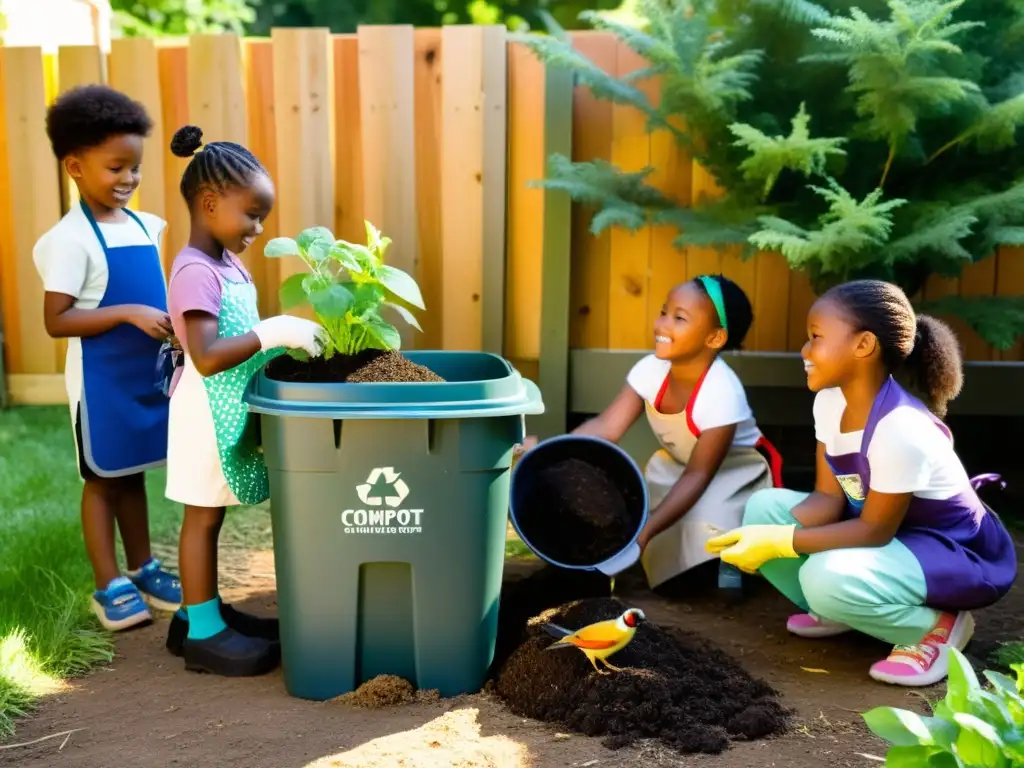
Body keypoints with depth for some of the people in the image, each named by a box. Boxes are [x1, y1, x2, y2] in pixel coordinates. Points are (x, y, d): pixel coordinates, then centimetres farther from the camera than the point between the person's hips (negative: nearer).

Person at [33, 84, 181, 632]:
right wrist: (128, 314, -26)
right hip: (102, 379, -6)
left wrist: (172, 324, -1)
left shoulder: (144, 225, 6)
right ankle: (108, 586, 18)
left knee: (134, 474, 18)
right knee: (103, 478, 6)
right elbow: (56, 321, -18)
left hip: (148, 372, 6)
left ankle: (142, 568, 31)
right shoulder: (71, 238, -14)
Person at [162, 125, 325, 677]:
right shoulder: (196, 271, -20)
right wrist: (272, 334, -31)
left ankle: (202, 611, 30)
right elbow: (207, 357, -29)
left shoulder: (226, 263, 10)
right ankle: (202, 632, 14)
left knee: (210, 516, 17)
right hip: (206, 413, -9)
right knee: (202, 518, 2)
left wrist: (287, 337, 2)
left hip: (229, 412, 9)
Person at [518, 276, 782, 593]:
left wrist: (646, 530, -42)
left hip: (737, 469, -6)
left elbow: (697, 475, -33)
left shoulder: (722, 394, -35)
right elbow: (606, 427, -23)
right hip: (676, 463, 6)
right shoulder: (650, 370, -21)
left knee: (707, 518, -32)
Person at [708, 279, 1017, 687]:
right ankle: (838, 612, 7)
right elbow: (828, 498, -6)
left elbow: (875, 530, -26)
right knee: (764, 505, -6)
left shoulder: (902, 428, -32)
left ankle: (937, 626, -6)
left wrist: (778, 542, -28)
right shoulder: (830, 401, -7)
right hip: (889, 531, 8)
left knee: (828, 577, -34)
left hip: (960, 553, -8)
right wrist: (762, 534, -23)